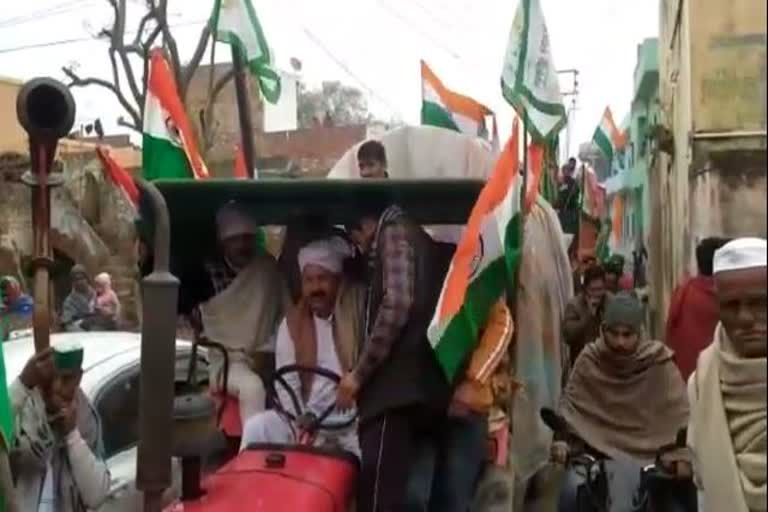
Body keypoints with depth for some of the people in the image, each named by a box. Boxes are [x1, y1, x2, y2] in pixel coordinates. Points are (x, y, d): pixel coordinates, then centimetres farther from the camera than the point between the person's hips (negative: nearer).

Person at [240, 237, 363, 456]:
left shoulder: (357, 319, -4)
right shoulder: (292, 322, 4)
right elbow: (286, 383, 0)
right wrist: (303, 423, -13)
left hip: (350, 422, -2)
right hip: (305, 419, 2)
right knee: (257, 427, -19)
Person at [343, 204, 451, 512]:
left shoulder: (393, 234, 1)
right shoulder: (419, 238, 28)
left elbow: (396, 306, -15)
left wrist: (359, 373, -11)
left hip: (398, 384, -10)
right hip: (421, 383, 10)